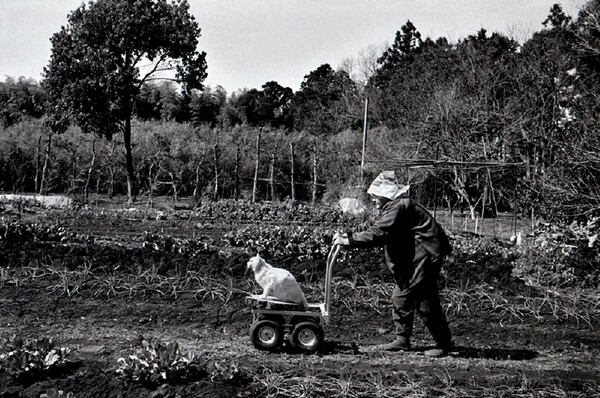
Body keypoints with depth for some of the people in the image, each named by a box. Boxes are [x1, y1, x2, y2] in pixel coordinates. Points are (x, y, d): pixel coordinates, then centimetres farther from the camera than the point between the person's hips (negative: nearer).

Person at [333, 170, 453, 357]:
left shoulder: (398, 207, -18)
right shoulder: (393, 206, 14)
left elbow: (378, 234, -27)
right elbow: (376, 230, 13)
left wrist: (349, 240, -24)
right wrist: (349, 236, 2)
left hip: (424, 258, -11)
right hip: (411, 261, 11)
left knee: (425, 302, -5)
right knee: (400, 298, 12)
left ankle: (444, 344, 8)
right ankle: (402, 340, 20)